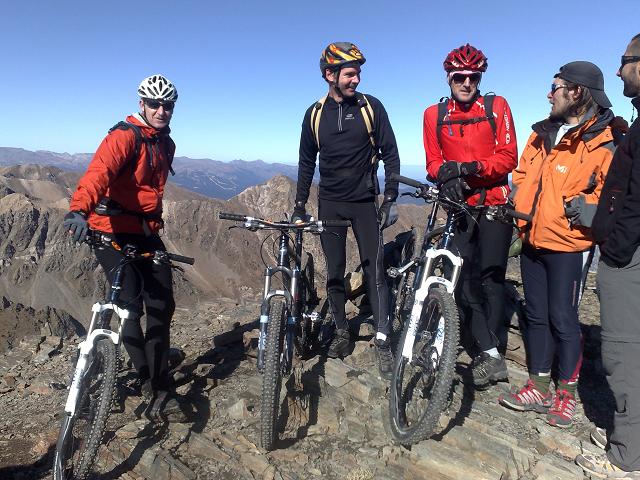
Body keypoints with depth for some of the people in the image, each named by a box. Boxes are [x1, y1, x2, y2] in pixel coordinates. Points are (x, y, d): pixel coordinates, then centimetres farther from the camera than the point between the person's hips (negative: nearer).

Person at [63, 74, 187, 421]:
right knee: (131, 303, -15)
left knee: (163, 306, 2)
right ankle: (152, 386, 2)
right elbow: (98, 171, -33)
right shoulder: (124, 136, -14)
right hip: (111, 232, -7)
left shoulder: (166, 144, 12)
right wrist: (78, 210, -50)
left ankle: (159, 384, 14)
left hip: (146, 232, 7)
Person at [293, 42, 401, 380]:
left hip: (365, 202, -2)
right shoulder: (315, 114, 2)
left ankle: (382, 341, 4)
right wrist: (299, 205, 9)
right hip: (330, 203, 2)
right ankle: (341, 333, 21)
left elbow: (390, 154, -1)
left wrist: (390, 199, -7)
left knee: (374, 269, -4)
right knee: (334, 272, 5)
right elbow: (307, 162, 10)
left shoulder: (371, 107, -4)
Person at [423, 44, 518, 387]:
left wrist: (471, 167, -22)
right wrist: (446, 177, -19)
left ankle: (489, 352, 7)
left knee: (489, 275, -6)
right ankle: (492, 353, 3)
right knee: (463, 278, -4)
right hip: (460, 206, 2)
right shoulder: (434, 114, 7)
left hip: (494, 204, -2)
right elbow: (433, 162, 3)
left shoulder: (496, 106, 2)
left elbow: (508, 157, -5)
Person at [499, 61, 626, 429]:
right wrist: (515, 201, 10)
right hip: (533, 241, 7)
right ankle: (539, 388, 27)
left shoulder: (607, 139, -9)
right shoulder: (543, 133, 12)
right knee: (536, 315, 13)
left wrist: (593, 210, -25)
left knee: (562, 318, 3)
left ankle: (567, 393, 23)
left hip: (568, 245, -6)